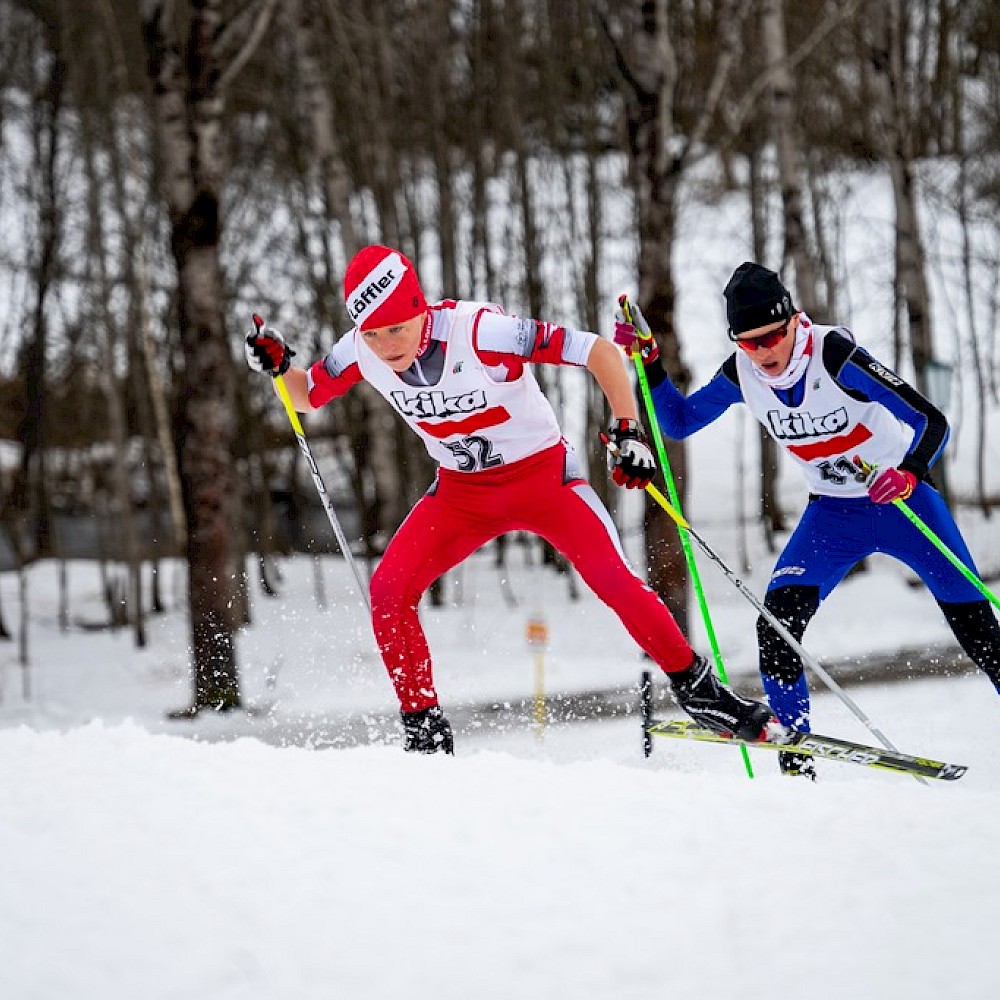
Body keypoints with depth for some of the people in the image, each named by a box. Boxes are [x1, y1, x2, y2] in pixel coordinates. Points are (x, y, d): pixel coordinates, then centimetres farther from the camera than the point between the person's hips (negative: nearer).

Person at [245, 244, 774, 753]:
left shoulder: (480, 330, -31)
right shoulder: (360, 353, -15)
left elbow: (599, 351, -26)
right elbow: (306, 397, 6)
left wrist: (628, 431, -33)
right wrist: (279, 366, -15)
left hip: (543, 474, -4)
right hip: (461, 491, 4)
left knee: (614, 581, -20)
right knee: (388, 588, -13)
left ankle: (696, 688, 0)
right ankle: (425, 727, 0)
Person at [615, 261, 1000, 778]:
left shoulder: (836, 357, -27)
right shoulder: (742, 373, -11)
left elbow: (932, 422, -27)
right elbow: (679, 420, 3)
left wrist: (910, 472, -46)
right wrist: (647, 361, -11)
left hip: (902, 499, -4)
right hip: (833, 512, 4)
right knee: (776, 624, -16)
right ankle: (795, 752, -5)